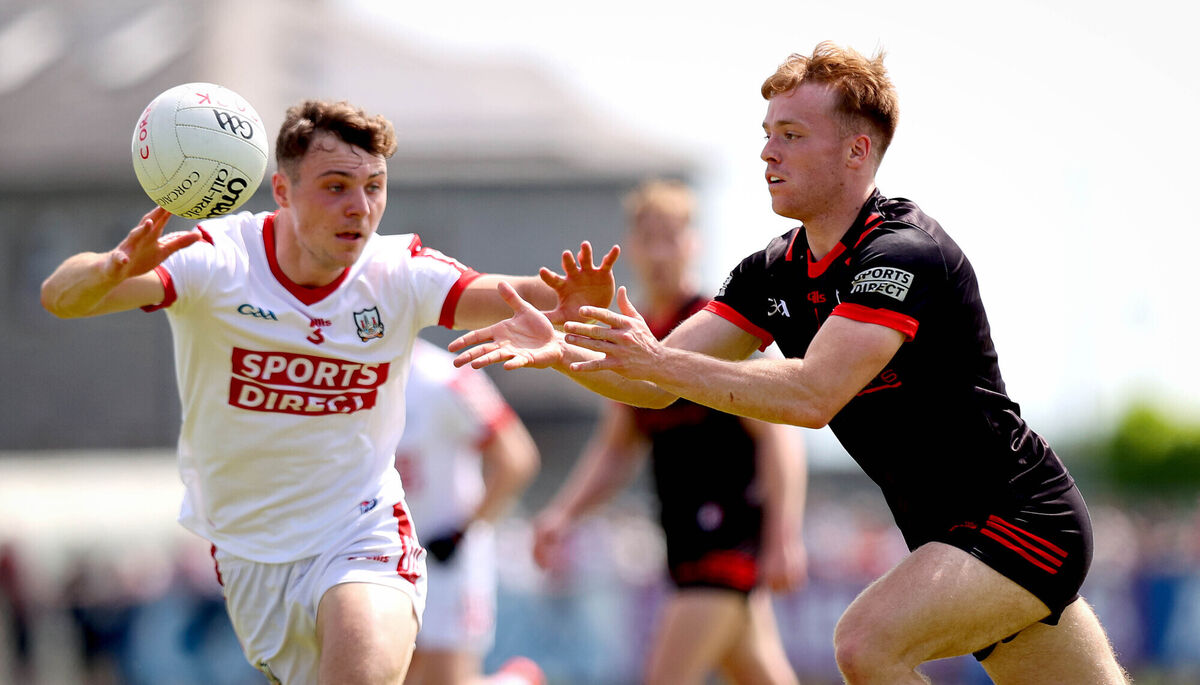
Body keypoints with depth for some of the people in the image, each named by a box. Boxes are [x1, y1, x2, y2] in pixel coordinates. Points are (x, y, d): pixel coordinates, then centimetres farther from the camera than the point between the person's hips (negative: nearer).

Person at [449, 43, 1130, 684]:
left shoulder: (905, 253, -22)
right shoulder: (774, 272, 4)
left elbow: (814, 395, -33)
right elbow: (658, 383, 1)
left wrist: (661, 362, -35)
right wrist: (562, 351, -17)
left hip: (1022, 520, -9)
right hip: (949, 533, 9)